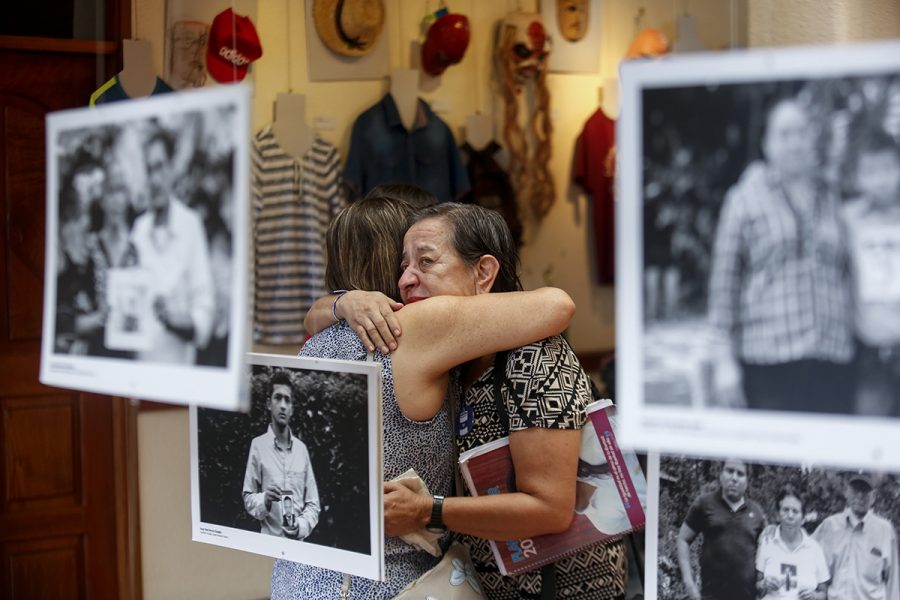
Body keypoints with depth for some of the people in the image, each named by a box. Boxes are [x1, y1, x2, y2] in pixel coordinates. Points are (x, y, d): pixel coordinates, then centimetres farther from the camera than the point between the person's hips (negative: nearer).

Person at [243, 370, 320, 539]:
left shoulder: (301, 449, 7)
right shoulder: (258, 445, 0)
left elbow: (313, 504, 9)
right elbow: (248, 498, 2)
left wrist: (301, 526, -8)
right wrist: (265, 500, -17)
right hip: (268, 541, -2)